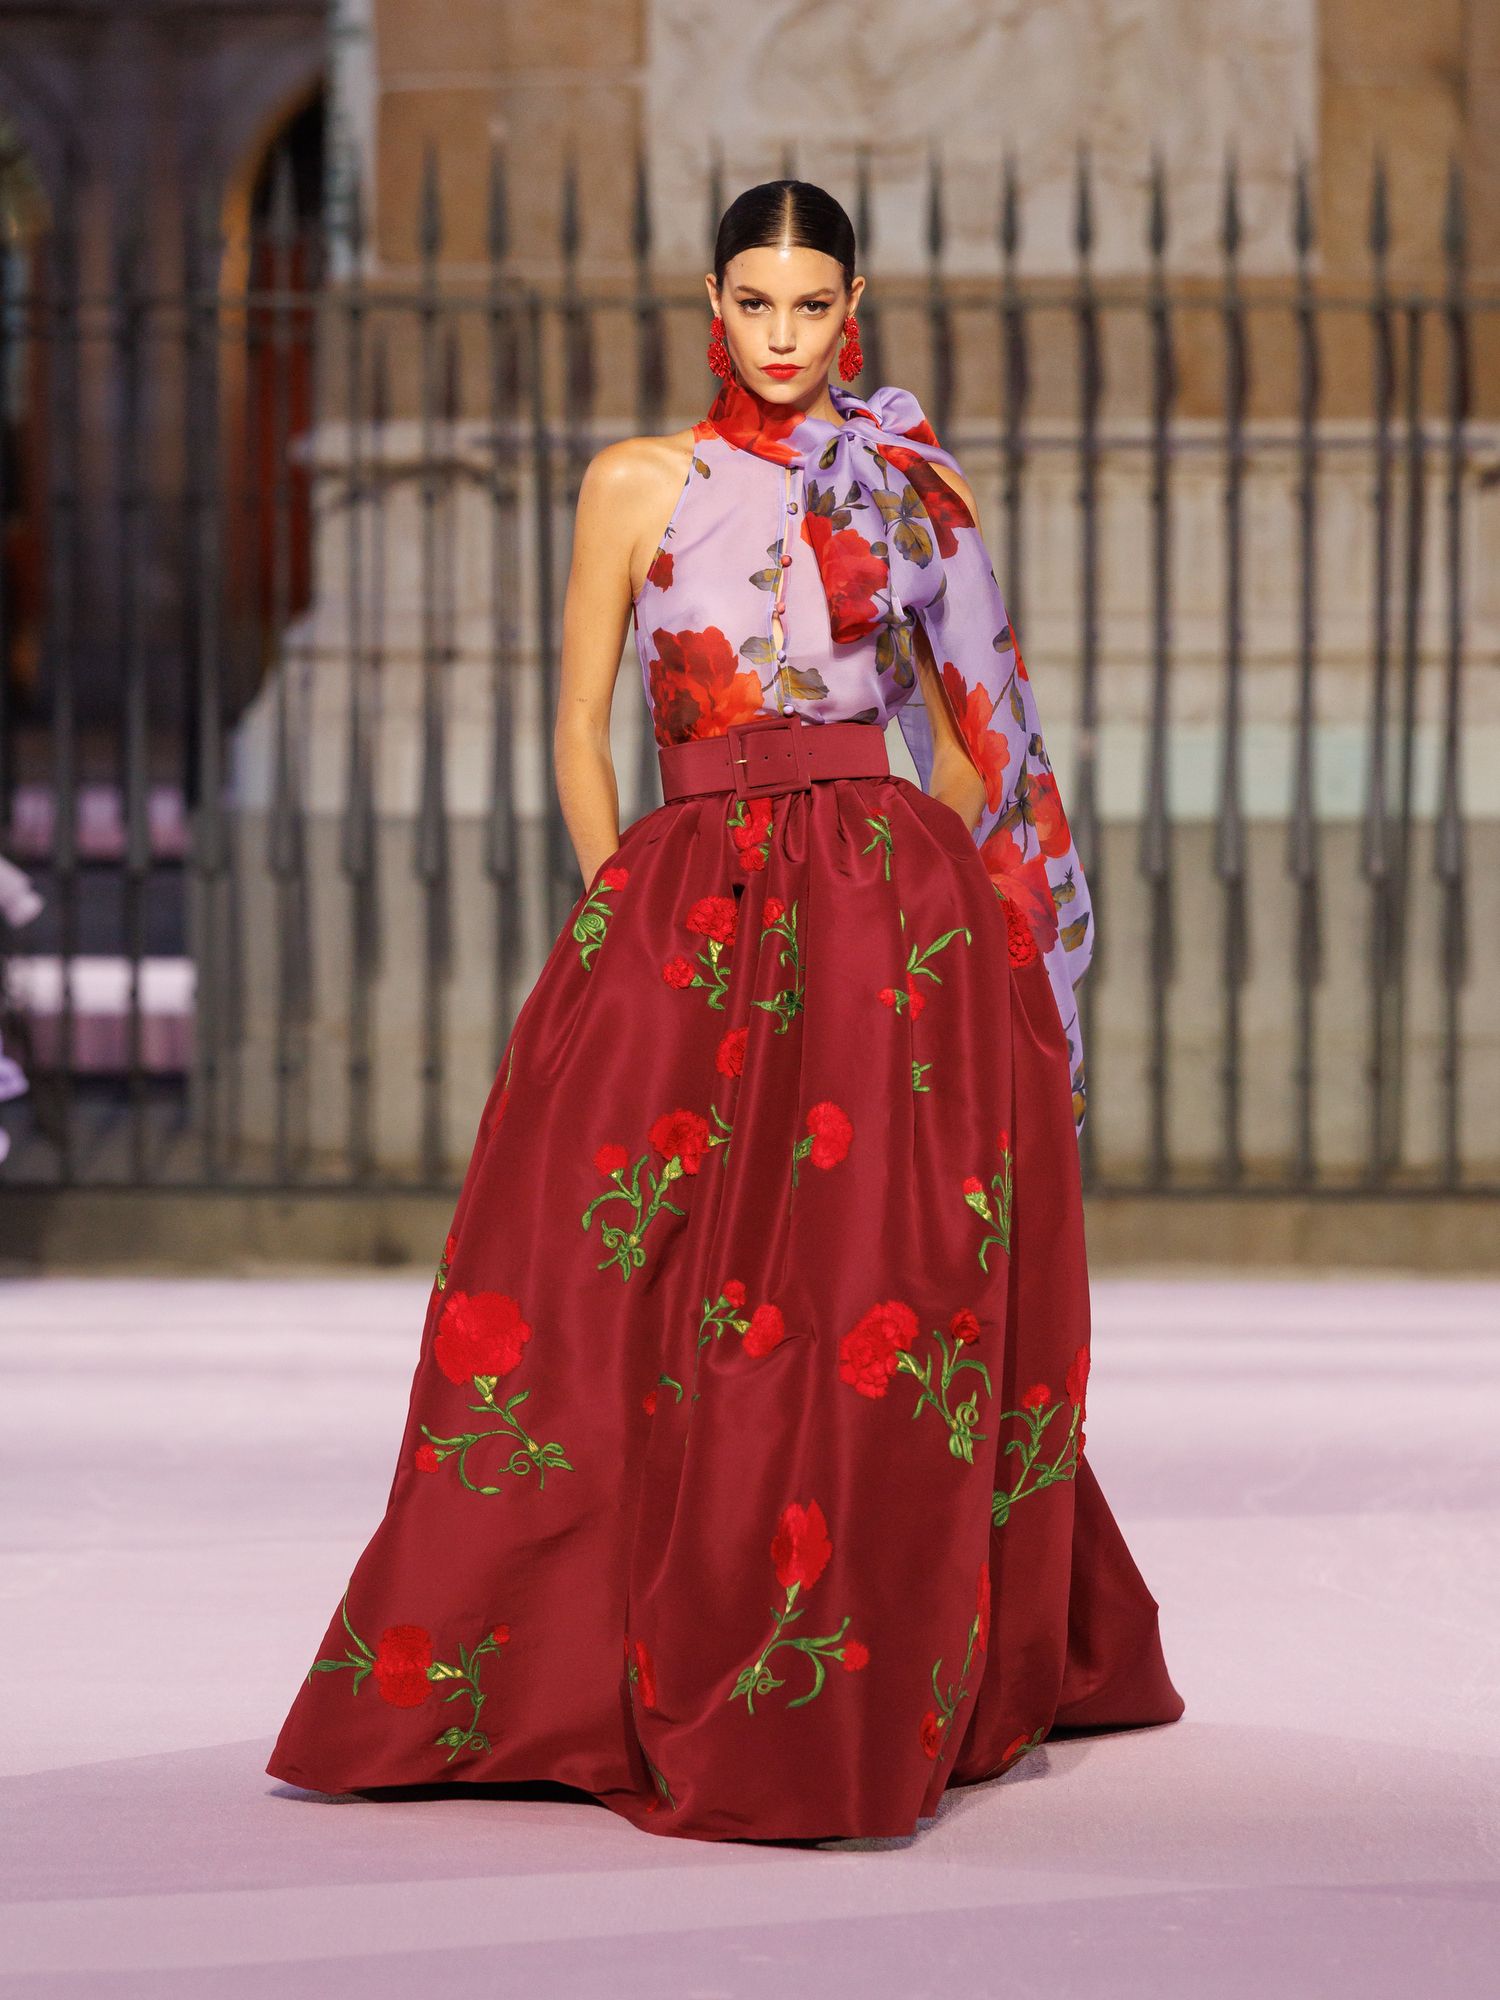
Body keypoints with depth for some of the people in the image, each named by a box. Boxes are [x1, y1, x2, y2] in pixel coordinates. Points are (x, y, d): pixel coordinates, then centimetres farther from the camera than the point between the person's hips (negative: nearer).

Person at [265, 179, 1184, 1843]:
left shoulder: (909, 492, 11)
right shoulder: (636, 486, 9)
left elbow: (965, 733, 15)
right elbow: (580, 724, 8)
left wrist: (955, 905, 5)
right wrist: (619, 901, -2)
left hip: (886, 908, 0)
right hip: (689, 908, 0)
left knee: (875, 1297, -6)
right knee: (641, 1295, -6)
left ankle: (839, 1698, 2)